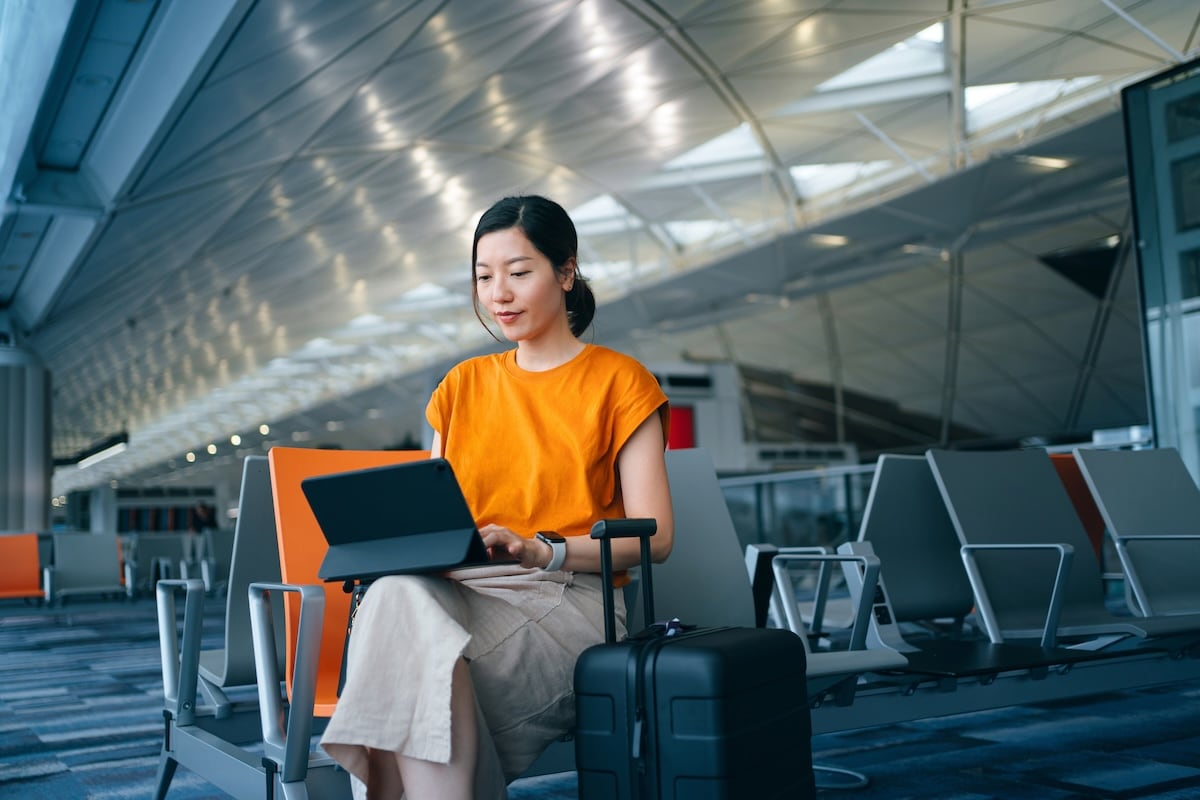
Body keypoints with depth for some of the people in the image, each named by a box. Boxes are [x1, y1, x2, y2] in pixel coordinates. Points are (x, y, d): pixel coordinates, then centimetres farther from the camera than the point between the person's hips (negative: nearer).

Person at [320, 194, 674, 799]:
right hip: (460, 589, 4)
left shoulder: (621, 383, 8)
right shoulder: (461, 386, 23)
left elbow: (654, 538, -1)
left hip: (570, 598, -4)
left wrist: (543, 550, -17)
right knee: (399, 596, -34)